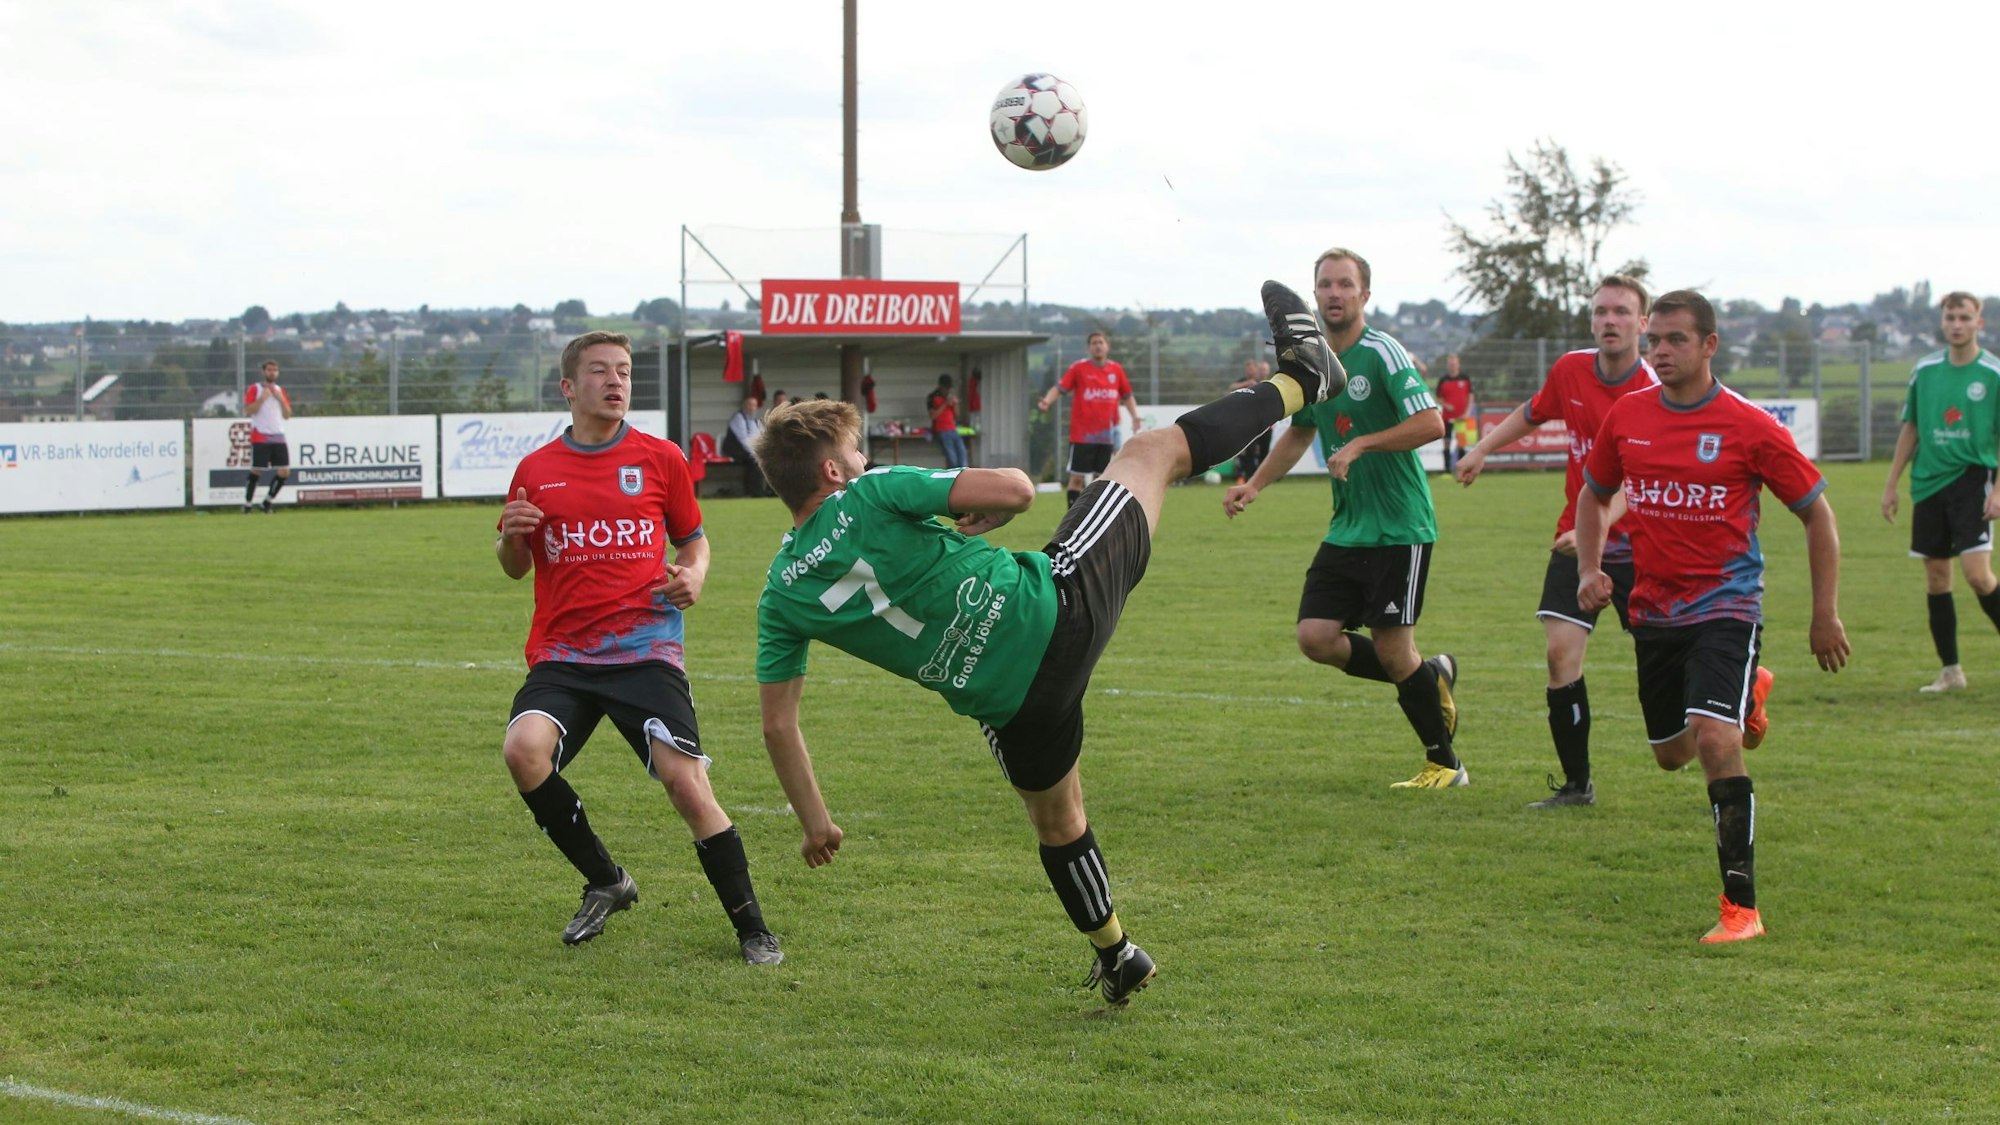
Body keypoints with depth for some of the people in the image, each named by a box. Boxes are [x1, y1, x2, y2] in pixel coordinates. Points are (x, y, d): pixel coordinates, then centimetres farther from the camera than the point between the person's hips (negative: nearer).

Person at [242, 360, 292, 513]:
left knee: (284, 472, -4)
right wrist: (262, 398, -17)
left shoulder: (280, 391, 16)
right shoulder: (255, 389, 1)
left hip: (278, 437, 5)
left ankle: (267, 502, 10)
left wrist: (281, 398, -2)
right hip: (260, 437, -5)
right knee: (256, 471, -5)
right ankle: (247, 505, 6)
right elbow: (248, 410, -9)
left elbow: (287, 414, 12)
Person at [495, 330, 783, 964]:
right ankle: (605, 882, -1)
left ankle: (751, 929, -1)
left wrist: (693, 576, -3)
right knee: (523, 750, -25)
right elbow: (515, 568, 20)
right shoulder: (536, 470, 11)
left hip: (646, 646, -1)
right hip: (562, 655, 2)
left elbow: (692, 538, 20)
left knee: (685, 779, -16)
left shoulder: (660, 459, 8)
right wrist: (510, 537, -3)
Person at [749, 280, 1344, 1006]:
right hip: (1059, 607, -4)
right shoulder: (870, 498, -12)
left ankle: (1116, 957, 43)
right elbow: (1015, 489, -15)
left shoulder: (782, 596, 2)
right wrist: (980, 518, 8)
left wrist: (813, 821, 15)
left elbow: (778, 724, 4)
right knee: (1154, 448, 13)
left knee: (1057, 820, 31)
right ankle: (1298, 381, 28)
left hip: (1003, 699, 4)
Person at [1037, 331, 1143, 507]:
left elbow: (1127, 395, 18)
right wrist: (1047, 401, -28)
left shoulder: (1116, 369, 7)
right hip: (1082, 434, -3)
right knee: (1077, 478, -3)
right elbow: (1059, 388, -9)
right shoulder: (1079, 368, -3)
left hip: (1107, 435, 3)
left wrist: (1135, 415, 4)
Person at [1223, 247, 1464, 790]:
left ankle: (1445, 765, 13)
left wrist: (1360, 445, -23)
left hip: (1399, 529, -7)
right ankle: (1432, 677, 18)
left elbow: (1431, 423, -23)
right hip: (1346, 529, 7)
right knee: (1316, 637, -3)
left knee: (1392, 651, -6)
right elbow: (1299, 432, 26)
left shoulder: (1382, 353, -13)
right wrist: (1253, 485, 15)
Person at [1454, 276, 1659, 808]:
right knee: (1561, 651, -12)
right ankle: (1576, 784, -3)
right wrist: (1482, 448, 19)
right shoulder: (1569, 370, -1)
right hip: (1575, 541, 4)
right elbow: (1532, 413, 23)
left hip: (1637, 546, -4)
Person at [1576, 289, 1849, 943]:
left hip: (1726, 604, -5)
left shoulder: (1750, 428, -11)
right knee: (1671, 754, 17)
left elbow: (1816, 513, -2)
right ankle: (1747, 697, 51)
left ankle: (1741, 906, -16)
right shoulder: (1625, 418, 0)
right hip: (1654, 610, 5)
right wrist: (1589, 569, 3)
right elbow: (1595, 494, 19)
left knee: (1714, 741, -23)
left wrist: (1825, 614, -2)